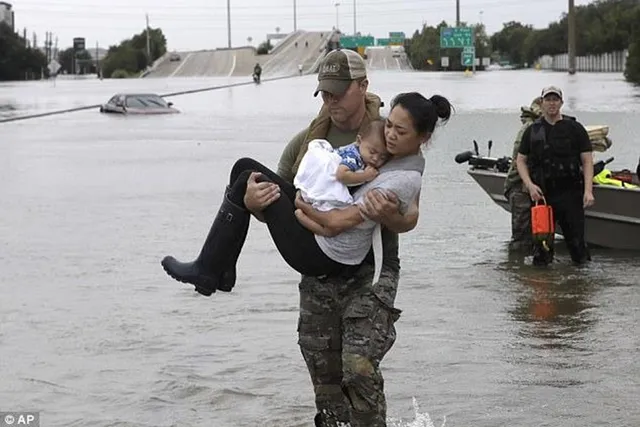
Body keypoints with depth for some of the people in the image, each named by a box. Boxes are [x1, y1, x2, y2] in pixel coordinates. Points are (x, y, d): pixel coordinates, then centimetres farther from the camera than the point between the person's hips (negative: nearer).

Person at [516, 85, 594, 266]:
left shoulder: (575, 129, 5)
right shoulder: (532, 131, 11)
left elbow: (587, 161, 2)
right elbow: (521, 160, 13)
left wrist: (588, 190, -11)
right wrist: (529, 185, -4)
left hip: (570, 192, -2)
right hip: (541, 194, 2)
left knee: (576, 241, -4)